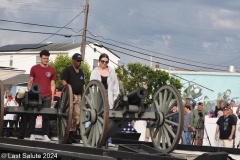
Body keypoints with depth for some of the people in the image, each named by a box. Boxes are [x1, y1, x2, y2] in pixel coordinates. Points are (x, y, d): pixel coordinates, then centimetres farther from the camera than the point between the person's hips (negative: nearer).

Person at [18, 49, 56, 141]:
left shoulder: (52, 70, 8)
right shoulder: (34, 68, 6)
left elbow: (52, 84, 11)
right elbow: (30, 82, 9)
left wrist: (52, 98, 7)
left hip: (47, 97, 1)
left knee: (46, 116, 0)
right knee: (32, 115, -1)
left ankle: (45, 135, 3)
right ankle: (32, 134, 4)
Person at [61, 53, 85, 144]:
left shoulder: (81, 72, 21)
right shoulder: (67, 70, 0)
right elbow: (63, 82, -9)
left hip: (79, 96, 7)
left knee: (77, 117, 5)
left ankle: (71, 135, 13)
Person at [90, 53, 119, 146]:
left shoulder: (111, 71, 14)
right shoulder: (95, 72, 10)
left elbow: (115, 85, 13)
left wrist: (114, 97, 4)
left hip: (109, 98, 1)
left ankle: (108, 141, -1)